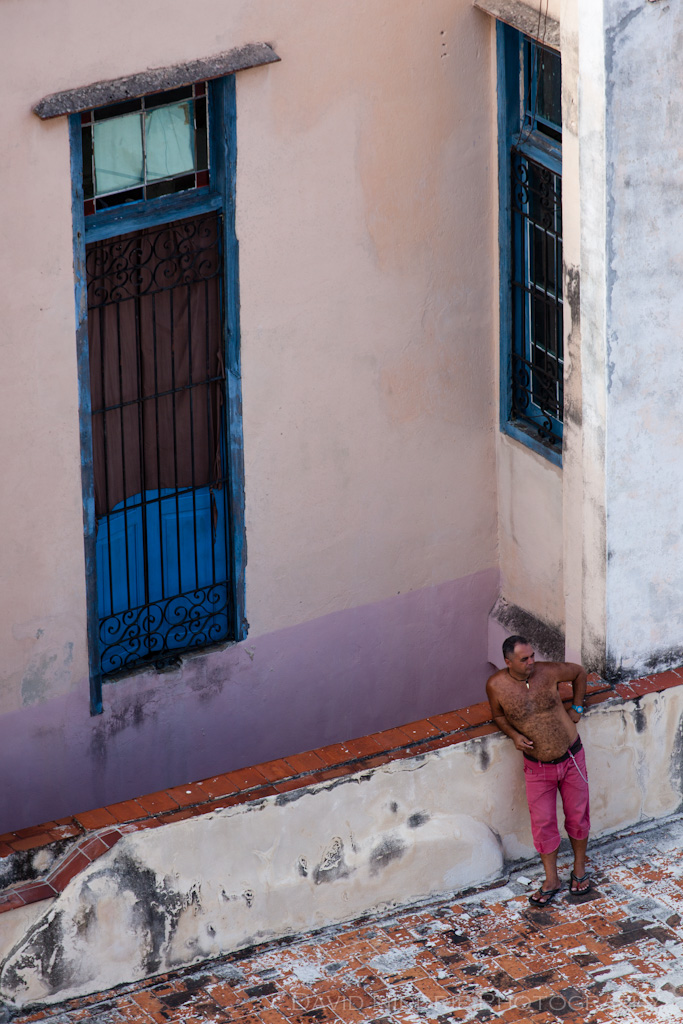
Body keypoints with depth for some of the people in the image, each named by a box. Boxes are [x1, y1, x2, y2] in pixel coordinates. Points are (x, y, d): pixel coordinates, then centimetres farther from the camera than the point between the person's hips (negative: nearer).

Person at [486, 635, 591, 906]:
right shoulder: (496, 686, -15)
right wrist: (514, 735, -14)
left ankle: (579, 869, 34)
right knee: (542, 823, 3)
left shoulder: (548, 672, -15)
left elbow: (579, 672, 5)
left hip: (571, 757, 0)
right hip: (537, 766, 0)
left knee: (577, 816, 12)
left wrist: (576, 708, 4)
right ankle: (551, 881, 19)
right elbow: (499, 716, 5)